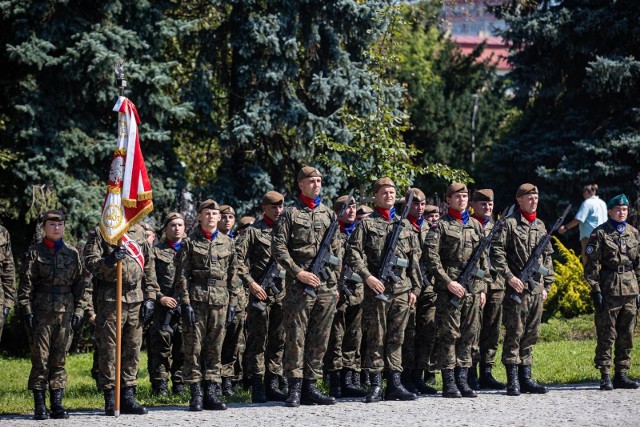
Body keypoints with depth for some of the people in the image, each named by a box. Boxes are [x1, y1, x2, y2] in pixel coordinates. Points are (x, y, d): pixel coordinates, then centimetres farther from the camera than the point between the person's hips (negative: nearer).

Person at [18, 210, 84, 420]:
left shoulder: (72, 253, 12)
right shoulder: (34, 252, 3)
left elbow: (79, 284, 12)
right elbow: (26, 284, 0)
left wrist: (79, 310, 4)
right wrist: (27, 310, -8)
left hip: (65, 312, 3)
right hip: (41, 312, -3)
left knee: (59, 360, 4)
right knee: (40, 359, -2)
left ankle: (57, 403, 8)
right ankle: (39, 405, 2)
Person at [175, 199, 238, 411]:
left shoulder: (227, 243, 13)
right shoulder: (190, 242, 3)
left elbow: (232, 275, 15)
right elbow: (182, 275, -1)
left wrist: (232, 302, 8)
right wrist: (186, 303, -9)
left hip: (219, 301, 3)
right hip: (196, 299, -3)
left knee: (215, 348, 4)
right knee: (193, 347, -4)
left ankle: (211, 393, 8)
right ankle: (196, 394, -1)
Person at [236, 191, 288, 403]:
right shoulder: (254, 231, 0)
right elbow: (237, 258, -7)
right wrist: (250, 283, -13)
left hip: (283, 293, 5)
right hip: (261, 293, -5)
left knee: (279, 341, 7)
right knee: (258, 341, -3)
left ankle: (272, 384, 13)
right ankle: (258, 386, -1)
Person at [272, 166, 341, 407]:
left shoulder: (328, 214, 15)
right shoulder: (291, 215, 2)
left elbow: (337, 250, 18)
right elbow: (278, 248, -5)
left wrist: (334, 281, 11)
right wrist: (298, 272, -12)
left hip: (326, 287, 5)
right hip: (299, 285, -5)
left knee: (320, 339, 5)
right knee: (296, 337, -5)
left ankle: (311, 386, 10)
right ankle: (295, 387, -4)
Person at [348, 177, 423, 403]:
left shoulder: (405, 225, 16)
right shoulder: (366, 224, 3)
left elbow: (415, 258, 17)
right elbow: (354, 253, -6)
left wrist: (415, 287, 10)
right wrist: (367, 276, -18)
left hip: (402, 290, 4)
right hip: (377, 289, -4)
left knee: (396, 339, 6)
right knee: (376, 338, -2)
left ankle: (394, 384, 9)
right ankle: (375, 385, 0)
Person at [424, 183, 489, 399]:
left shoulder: (475, 226, 16)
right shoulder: (440, 226, 0)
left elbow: (483, 259, 18)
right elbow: (431, 257, -8)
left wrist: (483, 288, 11)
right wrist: (448, 282, -15)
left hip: (473, 289, 5)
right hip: (450, 289, -5)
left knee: (469, 335, 5)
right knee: (449, 334, -5)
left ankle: (462, 379, 10)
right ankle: (448, 383, -3)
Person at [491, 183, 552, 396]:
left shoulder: (540, 226, 16)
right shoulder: (510, 224, -4)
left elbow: (548, 257, 20)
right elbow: (496, 252, -11)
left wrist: (546, 286, 14)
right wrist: (509, 277, -17)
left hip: (537, 289, 6)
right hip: (517, 288, -6)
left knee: (531, 334, 9)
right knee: (514, 333, -5)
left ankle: (525, 378, 14)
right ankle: (513, 380, -3)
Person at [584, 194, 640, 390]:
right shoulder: (600, 234, -3)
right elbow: (592, 264, -6)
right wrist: (596, 290, -12)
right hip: (608, 291, -5)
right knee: (606, 336, -3)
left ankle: (621, 375, 14)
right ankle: (605, 377, 0)